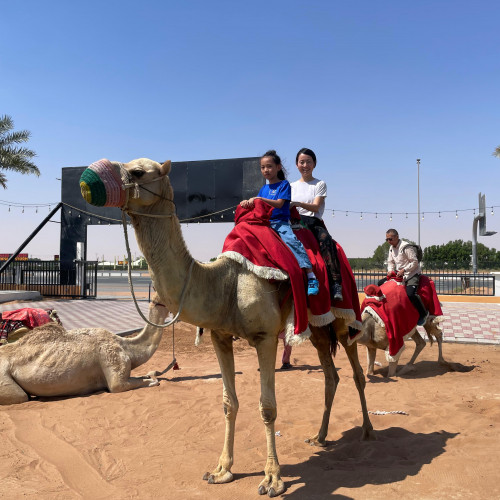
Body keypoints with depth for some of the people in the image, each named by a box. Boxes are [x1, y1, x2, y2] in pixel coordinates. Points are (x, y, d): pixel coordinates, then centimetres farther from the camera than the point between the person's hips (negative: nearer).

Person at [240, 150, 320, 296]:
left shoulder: (284, 184, 2)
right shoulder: (264, 188, 21)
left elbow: (279, 203, -11)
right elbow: (257, 205, 15)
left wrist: (259, 199, -17)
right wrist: (248, 202, -7)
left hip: (281, 223, -6)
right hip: (265, 223, 7)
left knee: (291, 241, -30)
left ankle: (311, 276, -33)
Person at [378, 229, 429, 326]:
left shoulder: (406, 247, -17)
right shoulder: (391, 248, 9)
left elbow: (415, 262, -16)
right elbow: (390, 262, 18)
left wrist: (404, 270, -23)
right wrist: (390, 270, -2)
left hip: (412, 274, -9)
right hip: (399, 274, 9)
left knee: (410, 293, -33)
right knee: (381, 283, 4)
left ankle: (424, 314, -11)